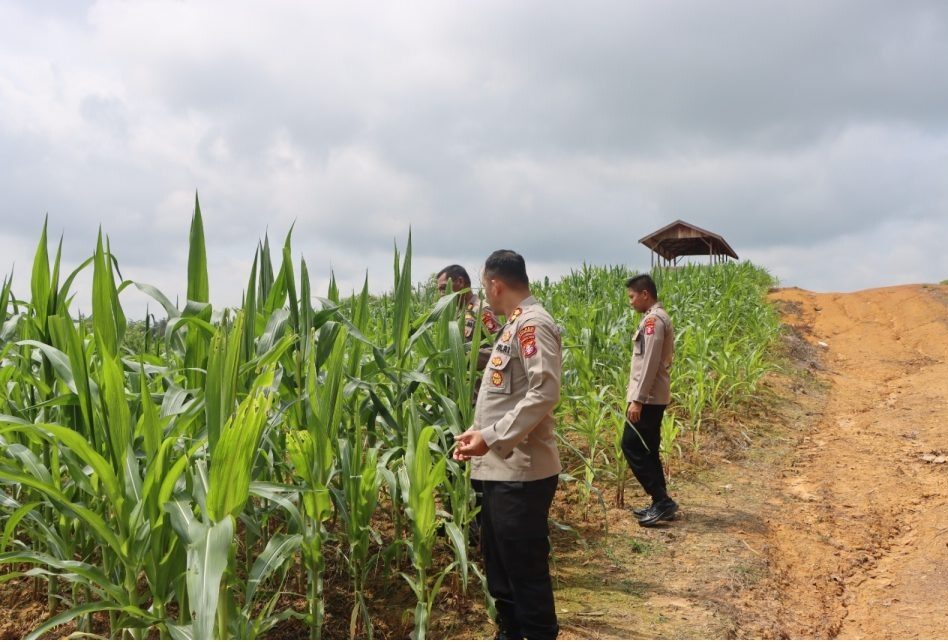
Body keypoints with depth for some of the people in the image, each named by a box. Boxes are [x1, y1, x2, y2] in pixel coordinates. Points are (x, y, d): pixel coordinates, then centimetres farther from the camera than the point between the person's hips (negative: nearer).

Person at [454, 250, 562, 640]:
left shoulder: (533, 323, -14)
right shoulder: (514, 326, 16)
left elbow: (544, 393, -24)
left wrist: (491, 438, -22)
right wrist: (477, 432, 10)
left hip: (522, 471, -10)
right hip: (501, 469, 10)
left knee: (526, 569, 0)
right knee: (499, 563, 20)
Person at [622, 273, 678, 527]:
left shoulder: (653, 319, -16)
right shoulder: (658, 318, 16)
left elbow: (649, 363, -21)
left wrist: (637, 399, -21)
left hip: (648, 397, -10)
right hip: (654, 396, 10)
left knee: (632, 446, -6)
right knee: (647, 449, 13)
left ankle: (662, 500, -3)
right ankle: (660, 503, 18)